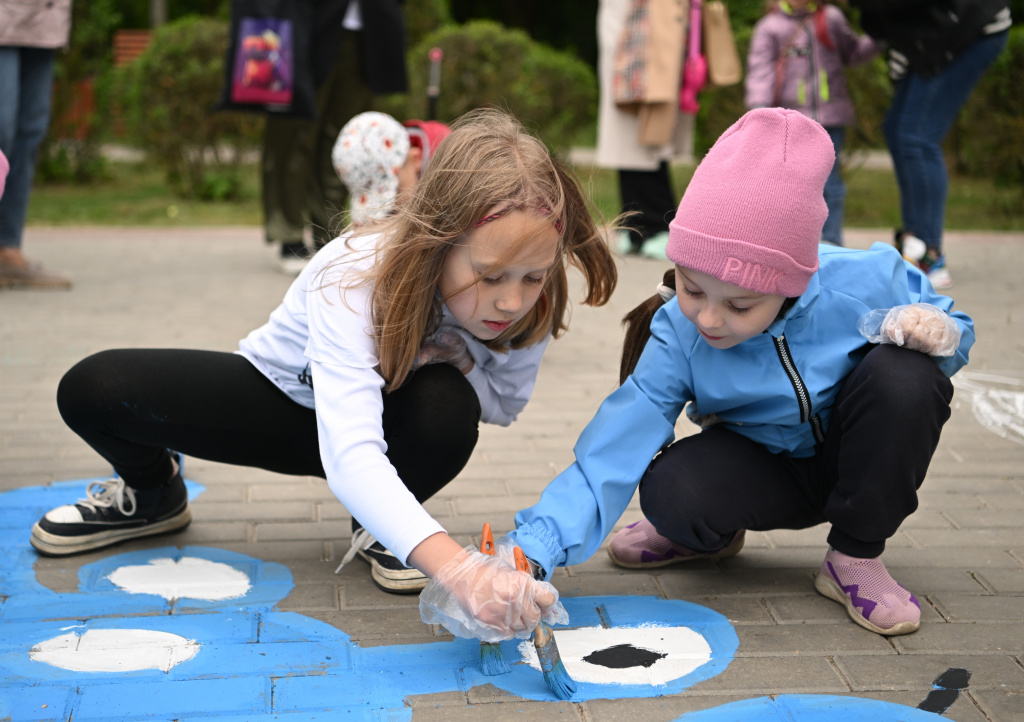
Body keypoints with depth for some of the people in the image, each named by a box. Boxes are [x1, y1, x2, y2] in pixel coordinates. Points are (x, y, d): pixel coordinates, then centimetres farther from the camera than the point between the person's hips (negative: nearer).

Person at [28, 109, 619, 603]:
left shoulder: (528, 302, -27)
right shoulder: (352, 278, -41)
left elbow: (504, 403, -7)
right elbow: (349, 454, -53)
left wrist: (457, 361, -32)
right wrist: (450, 564, -70)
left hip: (389, 414, 2)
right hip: (282, 396, -2)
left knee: (448, 407, -37)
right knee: (91, 389, -22)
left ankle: (377, 530, -1)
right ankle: (152, 493, 16)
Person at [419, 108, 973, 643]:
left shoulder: (864, 281, -25)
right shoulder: (676, 338, -23)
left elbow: (951, 327, -4)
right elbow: (607, 456, -29)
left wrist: (934, 329, -30)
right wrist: (529, 553, -43)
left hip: (860, 460, 1)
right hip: (766, 473, 0)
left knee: (905, 373, -32)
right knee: (671, 489, -33)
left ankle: (856, 556, -11)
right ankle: (712, 535, 8)